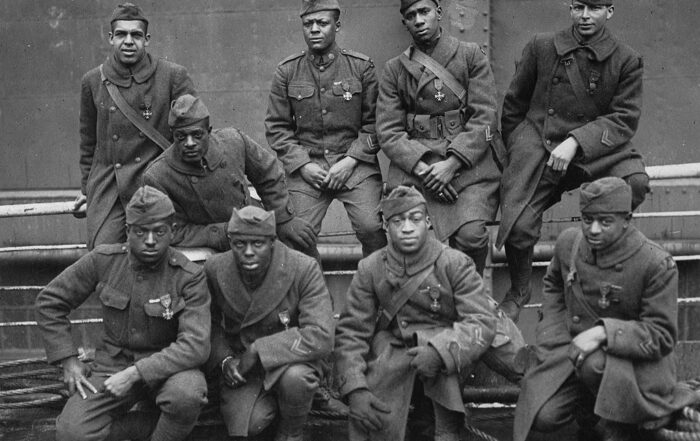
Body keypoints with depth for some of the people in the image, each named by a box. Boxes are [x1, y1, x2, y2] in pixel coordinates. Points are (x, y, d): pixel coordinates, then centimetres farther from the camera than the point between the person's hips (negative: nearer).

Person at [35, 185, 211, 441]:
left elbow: (195, 345, -25)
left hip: (167, 365, -2)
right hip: (112, 363, 2)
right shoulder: (103, 260, -8)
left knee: (187, 394, -37)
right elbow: (49, 302, 3)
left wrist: (135, 373, -29)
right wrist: (68, 360, -4)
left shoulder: (190, 277, -16)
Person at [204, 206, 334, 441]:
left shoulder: (305, 269, -22)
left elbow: (321, 336, -29)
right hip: (241, 366, 2)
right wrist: (224, 359, -10)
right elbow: (210, 323, 8)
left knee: (295, 377, -37)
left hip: (291, 360, -2)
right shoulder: (215, 269, -10)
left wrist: (259, 351, -27)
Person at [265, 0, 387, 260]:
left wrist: (351, 161, -9)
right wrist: (302, 165, -5)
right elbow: (276, 127, 7)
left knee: (371, 227, -19)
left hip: (355, 164, -1)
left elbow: (374, 121, 2)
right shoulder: (286, 72, 5)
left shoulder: (361, 67, 2)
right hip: (305, 167, 2)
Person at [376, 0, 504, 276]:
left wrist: (452, 164, -13)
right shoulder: (394, 69, 13)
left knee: (471, 235, -23)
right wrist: (422, 168, -11)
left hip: (469, 157, -1)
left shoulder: (471, 55, 9)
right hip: (414, 163, 1)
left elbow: (485, 117, 0)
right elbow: (388, 131, 5)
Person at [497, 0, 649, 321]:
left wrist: (576, 141, -20)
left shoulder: (627, 61, 3)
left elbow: (625, 119, -6)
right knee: (519, 227, -19)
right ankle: (518, 291, 13)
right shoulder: (541, 48, 6)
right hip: (536, 147, 0)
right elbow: (513, 105, 16)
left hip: (593, 151, 0)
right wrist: (517, 151, 15)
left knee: (636, 181, -30)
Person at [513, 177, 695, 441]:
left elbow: (662, 336, -17)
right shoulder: (568, 243, -3)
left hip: (633, 359, -4)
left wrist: (603, 332, -30)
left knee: (594, 364, -38)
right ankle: (588, 407, 17)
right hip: (573, 350, 4)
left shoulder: (657, 265, -19)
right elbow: (553, 287, 19)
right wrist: (555, 338, 5)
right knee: (543, 418, -16)